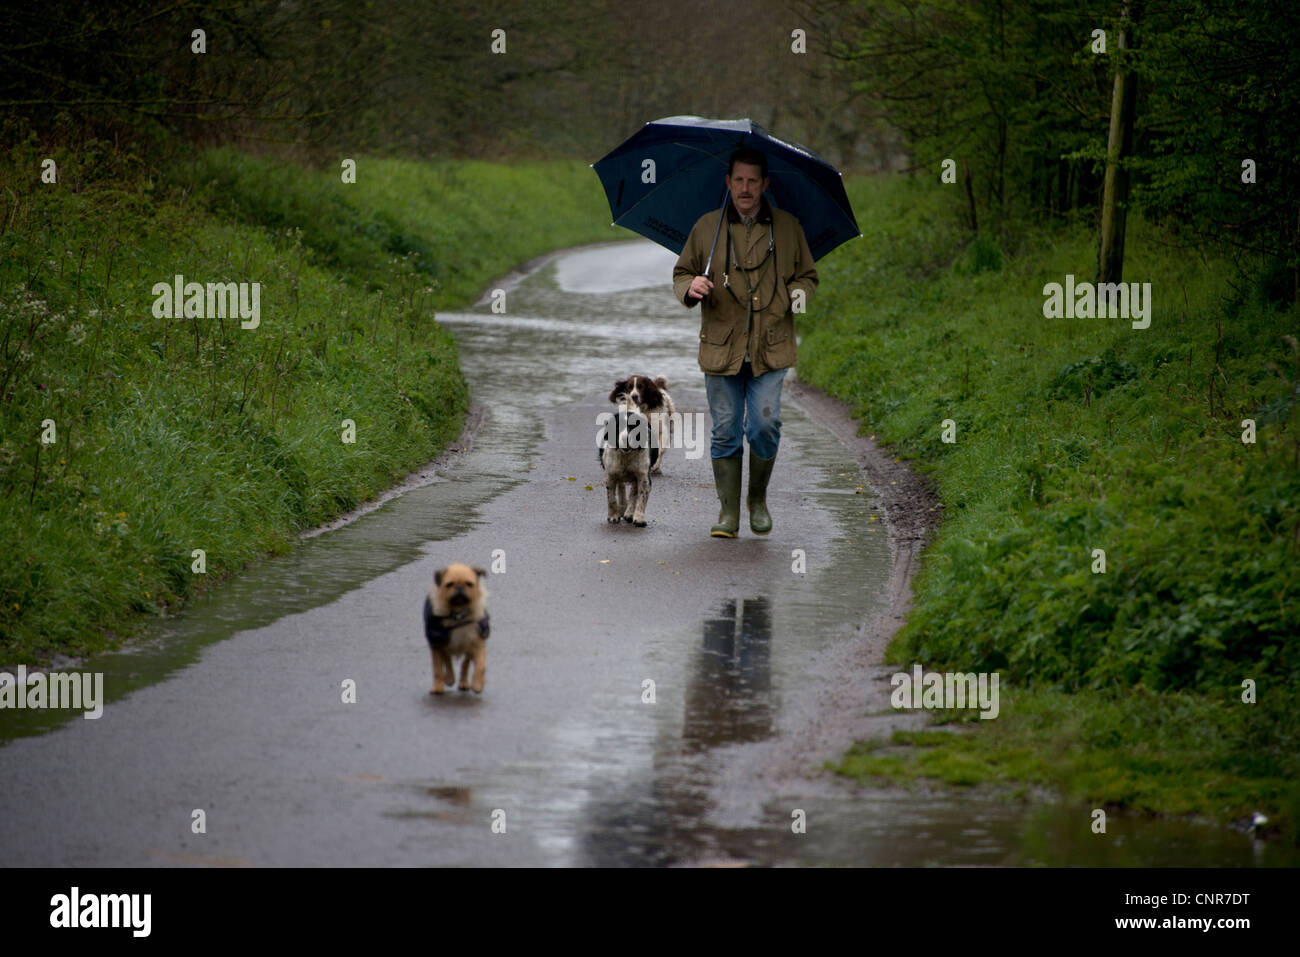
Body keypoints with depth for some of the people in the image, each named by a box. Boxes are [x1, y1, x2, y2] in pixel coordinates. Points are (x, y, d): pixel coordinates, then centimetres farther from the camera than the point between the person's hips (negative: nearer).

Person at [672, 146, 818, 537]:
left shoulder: (787, 228, 7)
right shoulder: (707, 227, 7)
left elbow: (807, 275, 17)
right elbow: (681, 272, 15)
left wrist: (798, 294, -6)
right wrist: (690, 288, -8)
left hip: (770, 348, -1)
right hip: (721, 349, 1)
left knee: (765, 425, -10)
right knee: (726, 431, 1)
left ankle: (759, 499, 14)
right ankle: (728, 513, 10)